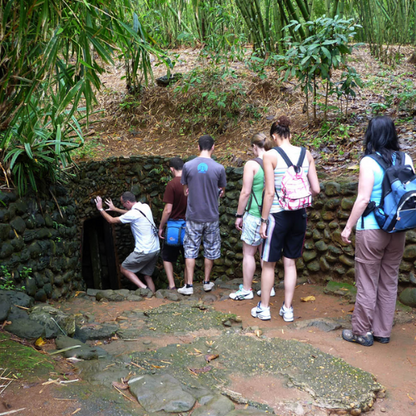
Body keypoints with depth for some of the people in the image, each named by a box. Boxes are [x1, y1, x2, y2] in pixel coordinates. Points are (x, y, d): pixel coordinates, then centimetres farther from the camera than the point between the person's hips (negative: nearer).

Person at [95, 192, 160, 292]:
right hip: (155, 249, 8)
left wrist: (100, 209, 9)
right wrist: (115, 209, 34)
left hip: (144, 252, -8)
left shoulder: (133, 213, -16)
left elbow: (111, 220, -5)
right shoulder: (145, 207, 7)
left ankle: (144, 288, -6)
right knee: (147, 275, 18)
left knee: (124, 268, 8)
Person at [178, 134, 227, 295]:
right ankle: (207, 282, 24)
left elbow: (186, 190, 4)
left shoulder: (188, 166, -7)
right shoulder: (219, 168, -8)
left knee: (190, 250, 8)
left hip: (193, 216, 0)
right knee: (210, 249, 14)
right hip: (212, 216, 0)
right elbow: (222, 191, 6)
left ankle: (189, 285, 9)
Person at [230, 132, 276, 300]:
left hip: (255, 215, -6)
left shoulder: (252, 164, -12)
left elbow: (246, 192, -12)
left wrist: (239, 215, -3)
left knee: (248, 253, 5)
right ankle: (269, 288, 24)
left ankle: (246, 290, 14)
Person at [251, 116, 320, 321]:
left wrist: (263, 220, -7)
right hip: (299, 215, 4)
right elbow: (316, 189, 1)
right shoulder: (306, 154, 2)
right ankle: (287, 309, 22)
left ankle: (264, 308, 23)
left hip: (278, 214, -4)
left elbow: (269, 192, -14)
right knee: (290, 263, 15)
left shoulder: (270, 156, -10)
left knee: (269, 263, 11)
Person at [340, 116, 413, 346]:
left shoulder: (369, 162, -12)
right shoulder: (406, 160, 3)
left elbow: (363, 199, -16)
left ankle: (362, 332, 15)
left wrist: (348, 227, -8)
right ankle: (383, 331, 24)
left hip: (371, 230, -5)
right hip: (398, 231, 5)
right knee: (389, 282, 14)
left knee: (367, 283, 5)